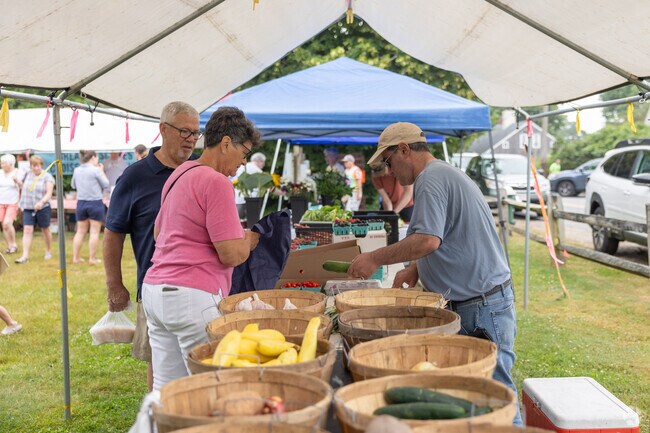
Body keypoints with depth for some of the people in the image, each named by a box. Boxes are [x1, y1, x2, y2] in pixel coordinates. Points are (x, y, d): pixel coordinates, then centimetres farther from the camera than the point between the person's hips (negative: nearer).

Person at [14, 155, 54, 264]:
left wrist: (41, 202, -30)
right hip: (28, 208, 3)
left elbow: (49, 193, -17)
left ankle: (48, 251, 30)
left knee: (45, 230, 11)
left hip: (43, 208, -3)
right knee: (27, 230, -7)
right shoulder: (28, 174, 7)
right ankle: (25, 256, -12)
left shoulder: (47, 176, -7)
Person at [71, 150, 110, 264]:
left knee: (80, 231, 13)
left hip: (81, 203, 5)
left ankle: (75, 257, 16)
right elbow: (105, 185, -4)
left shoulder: (76, 170, 3)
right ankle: (92, 258, 4)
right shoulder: (96, 170, -14)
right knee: (94, 232, 3)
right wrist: (102, 171, 5)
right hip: (95, 203, -5)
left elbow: (73, 185, 18)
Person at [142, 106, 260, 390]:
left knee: (166, 390, 11)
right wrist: (248, 240, 7)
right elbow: (231, 255, -16)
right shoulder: (216, 182, -11)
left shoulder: (178, 175, 17)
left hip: (154, 289, 10)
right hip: (191, 296, -9)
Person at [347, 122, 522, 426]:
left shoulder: (431, 179, -14)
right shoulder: (445, 174, 19)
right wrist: (415, 269, 16)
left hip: (481, 304, -10)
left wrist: (375, 259, -17)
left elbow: (427, 240, -26)